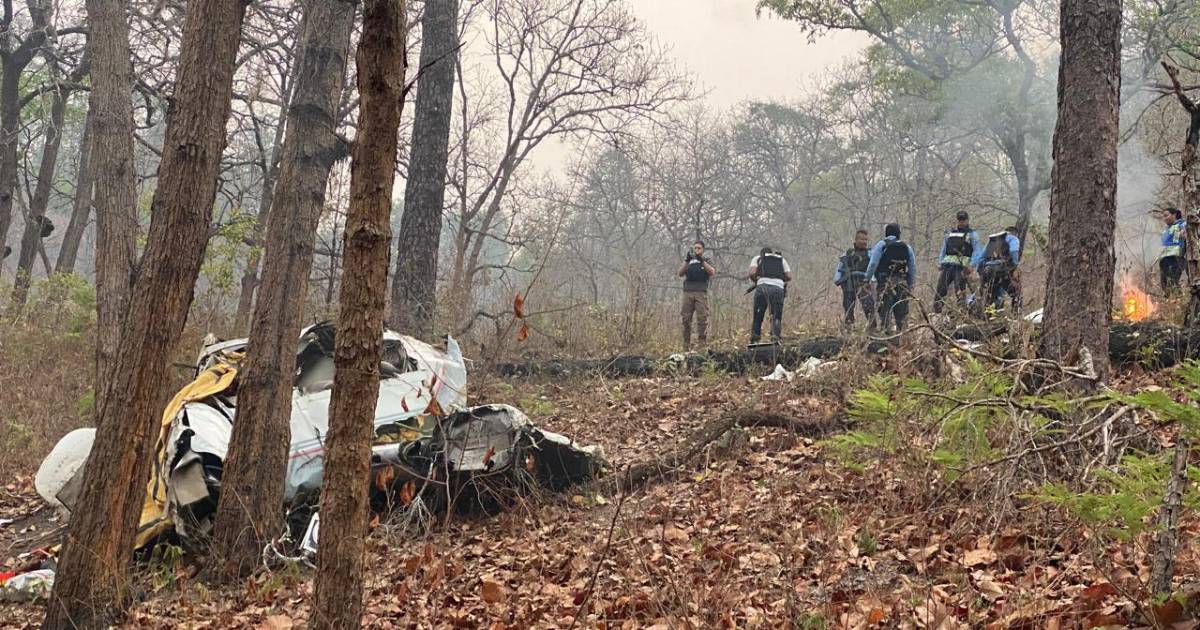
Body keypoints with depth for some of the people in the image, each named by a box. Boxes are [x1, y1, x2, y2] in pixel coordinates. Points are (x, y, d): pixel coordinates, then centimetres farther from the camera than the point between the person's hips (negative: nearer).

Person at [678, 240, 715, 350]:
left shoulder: (706, 262, 16)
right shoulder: (688, 262, 21)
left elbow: (712, 272, -3)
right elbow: (680, 274, 5)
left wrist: (702, 260, -13)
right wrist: (687, 261, -8)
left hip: (701, 293, -2)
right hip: (688, 292, 2)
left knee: (702, 318, -11)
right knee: (686, 319, -2)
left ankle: (703, 344, -13)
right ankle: (686, 345, 0)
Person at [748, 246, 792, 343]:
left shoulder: (758, 258, 22)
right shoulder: (782, 259, 28)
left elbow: (752, 273, 4)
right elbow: (789, 277, 17)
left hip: (763, 286, -1)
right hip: (778, 288, 1)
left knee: (757, 316, 7)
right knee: (776, 316, 5)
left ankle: (754, 340, 1)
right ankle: (776, 337, -14)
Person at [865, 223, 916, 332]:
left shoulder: (881, 245, 0)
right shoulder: (907, 247, 11)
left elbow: (873, 264, -9)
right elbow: (913, 268, 11)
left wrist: (867, 279, -1)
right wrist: (911, 286, 17)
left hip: (885, 284, -3)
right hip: (902, 285, 4)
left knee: (884, 312, -4)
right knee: (901, 314, 9)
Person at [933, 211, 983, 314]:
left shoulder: (972, 234, 7)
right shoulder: (949, 233, 21)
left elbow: (977, 251, -3)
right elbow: (943, 250, 23)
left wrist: (972, 265, -16)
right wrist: (940, 263, 9)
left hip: (962, 267, -4)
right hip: (947, 265, 4)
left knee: (960, 292, -10)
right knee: (939, 291, -3)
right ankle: (936, 314, 1)